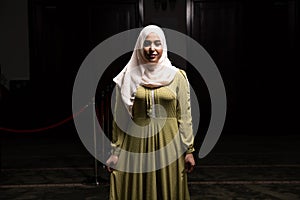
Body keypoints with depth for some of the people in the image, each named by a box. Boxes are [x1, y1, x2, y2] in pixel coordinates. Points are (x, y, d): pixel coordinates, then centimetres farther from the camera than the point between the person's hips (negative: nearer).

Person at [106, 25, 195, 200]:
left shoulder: (177, 76, 0)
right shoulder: (128, 77, 1)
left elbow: (185, 116, 1)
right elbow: (119, 117, 4)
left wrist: (189, 150, -1)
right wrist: (115, 151, 2)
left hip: (168, 145, 0)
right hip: (136, 145, 1)